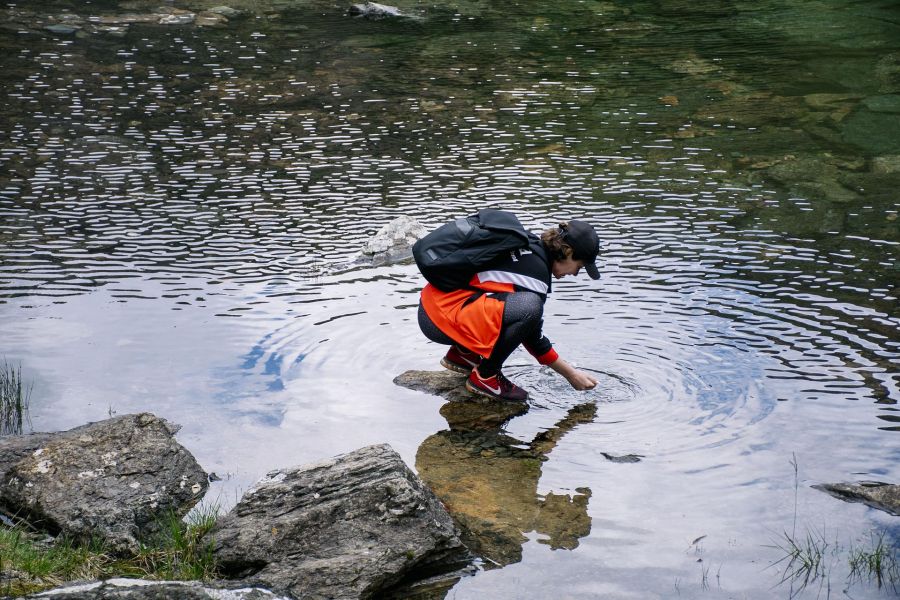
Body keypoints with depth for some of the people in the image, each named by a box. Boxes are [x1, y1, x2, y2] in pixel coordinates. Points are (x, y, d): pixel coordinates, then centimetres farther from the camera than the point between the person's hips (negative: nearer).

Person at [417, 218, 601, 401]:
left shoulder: (529, 243, 10)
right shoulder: (537, 269, -15)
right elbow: (533, 339, -8)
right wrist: (570, 374, 2)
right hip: (442, 317, -10)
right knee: (529, 306, -25)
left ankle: (462, 354, 17)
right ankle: (485, 376, -8)